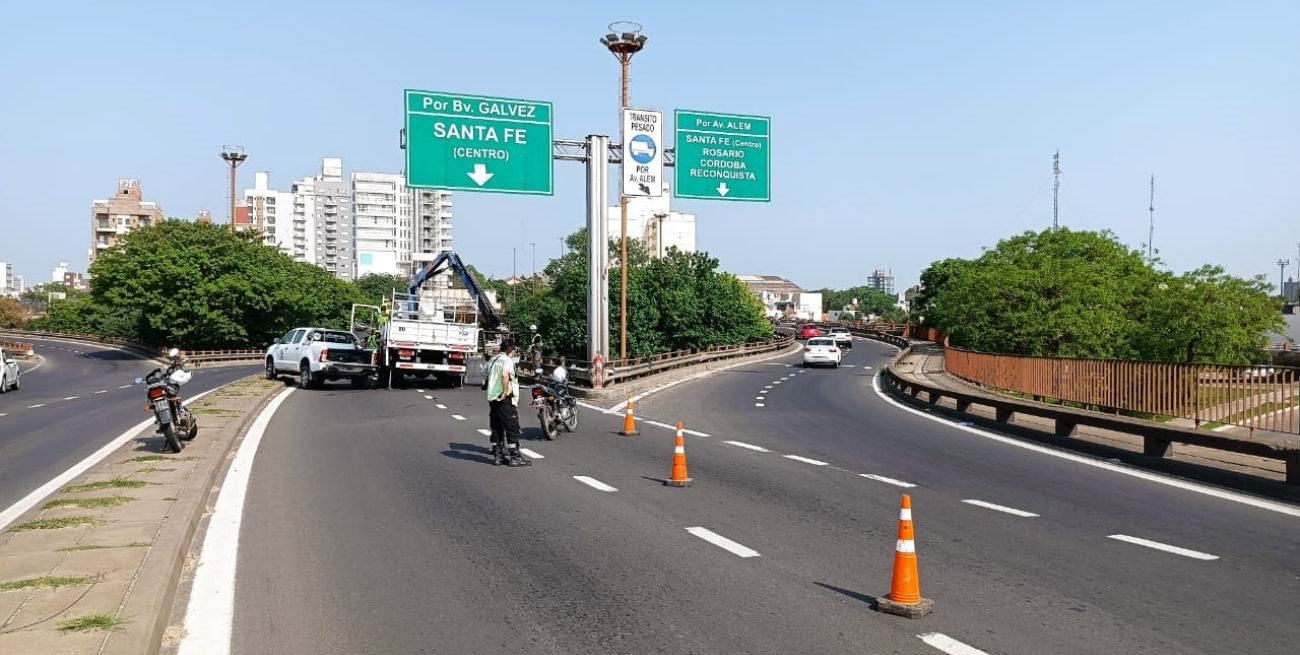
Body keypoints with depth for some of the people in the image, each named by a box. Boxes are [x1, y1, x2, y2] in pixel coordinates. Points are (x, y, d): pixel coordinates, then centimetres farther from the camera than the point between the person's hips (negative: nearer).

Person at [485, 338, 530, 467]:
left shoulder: (492, 360, 14)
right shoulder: (507, 361, -13)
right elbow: (505, 375, -30)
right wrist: (505, 392, -23)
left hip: (492, 398, 9)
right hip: (505, 400, -8)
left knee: (496, 429, 12)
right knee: (512, 428, -2)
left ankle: (497, 456, 15)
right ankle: (515, 457, 0)